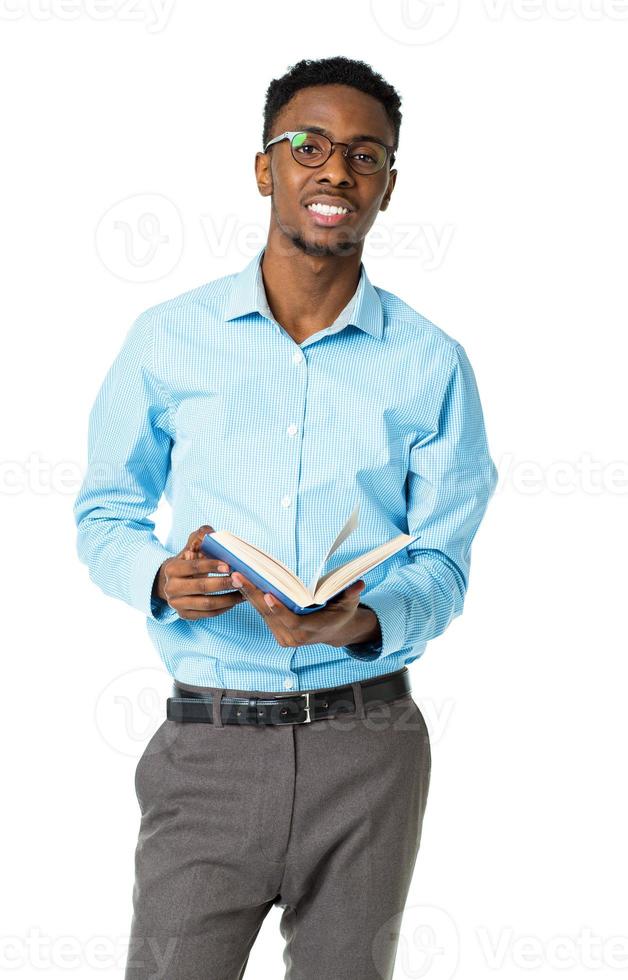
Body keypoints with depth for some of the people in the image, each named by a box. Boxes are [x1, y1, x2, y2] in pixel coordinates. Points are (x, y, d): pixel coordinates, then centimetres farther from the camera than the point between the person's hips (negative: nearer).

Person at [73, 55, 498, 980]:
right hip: (209, 740, -1)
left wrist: (365, 619, -20)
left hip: (367, 740, 1)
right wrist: (160, 579, -14)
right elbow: (104, 514, 8)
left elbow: (444, 564, 1)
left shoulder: (431, 365, 2)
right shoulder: (168, 338, 2)